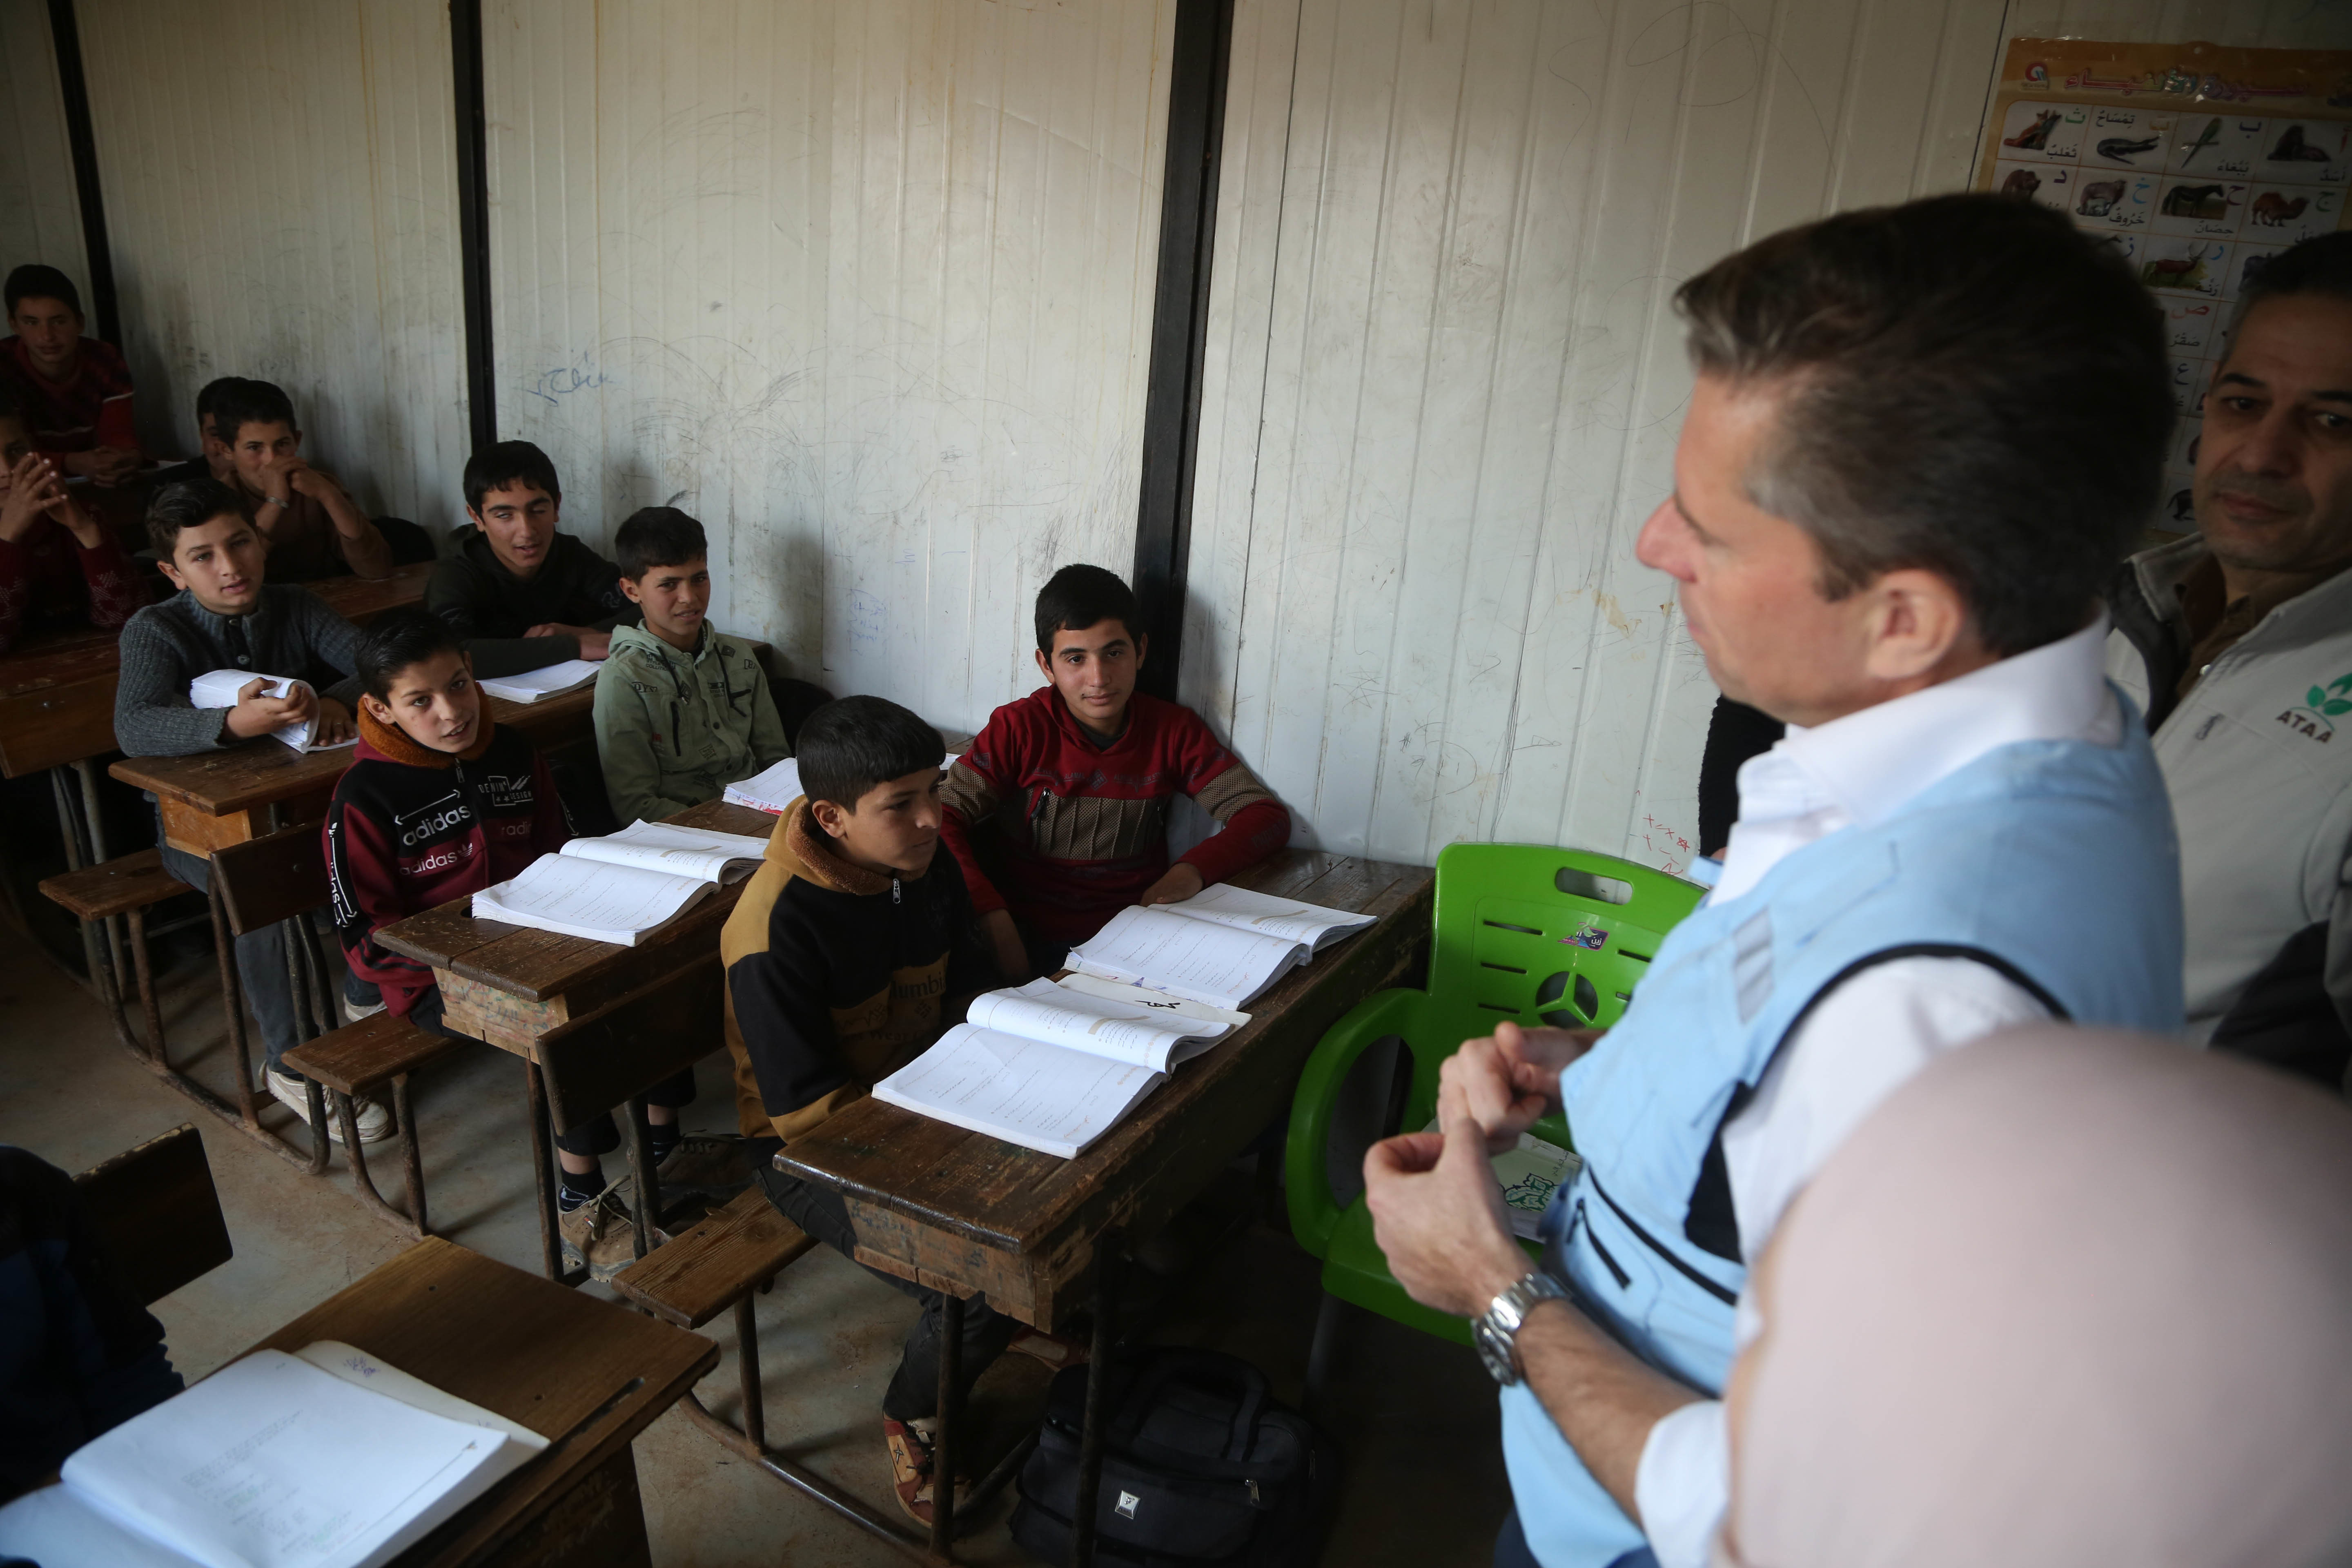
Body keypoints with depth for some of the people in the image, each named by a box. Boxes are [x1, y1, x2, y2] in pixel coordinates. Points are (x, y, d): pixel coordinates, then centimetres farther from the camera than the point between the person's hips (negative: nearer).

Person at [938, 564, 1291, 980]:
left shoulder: (1174, 729, 4)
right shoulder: (1019, 728, -2)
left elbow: (1267, 816, 0)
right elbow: (942, 818, -10)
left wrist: (1194, 869, -20)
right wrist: (993, 917, -26)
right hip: (1034, 938, -2)